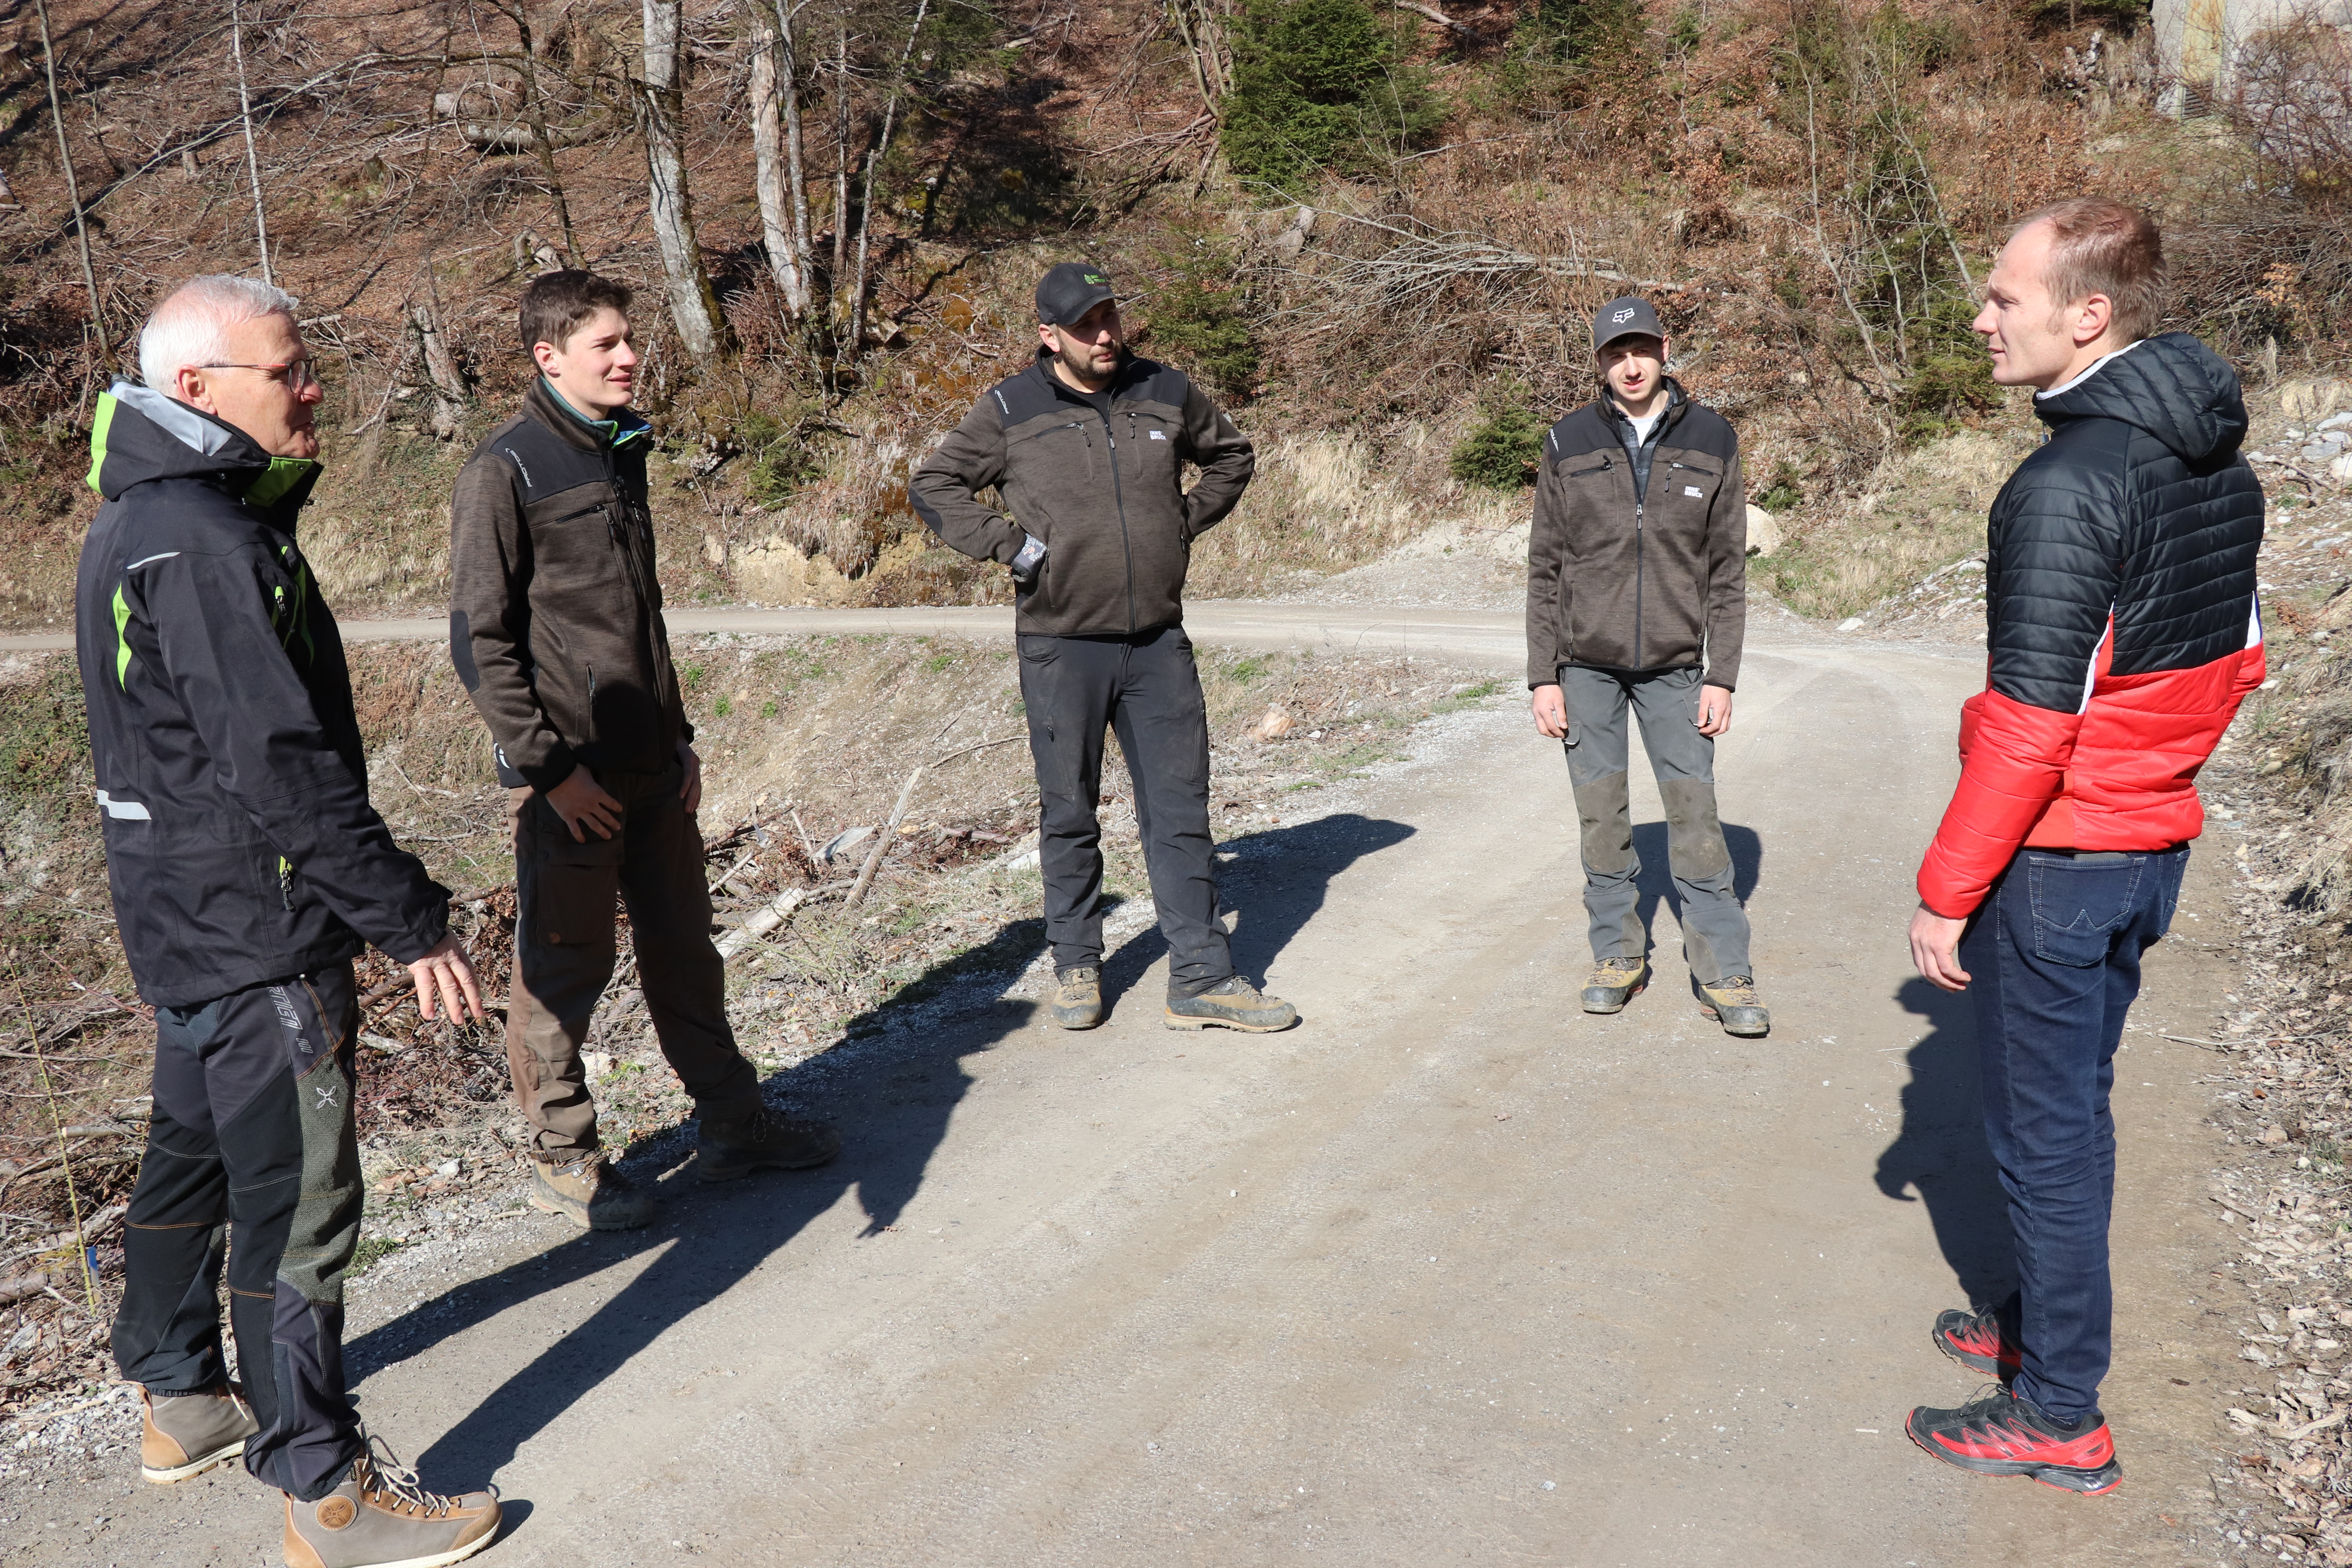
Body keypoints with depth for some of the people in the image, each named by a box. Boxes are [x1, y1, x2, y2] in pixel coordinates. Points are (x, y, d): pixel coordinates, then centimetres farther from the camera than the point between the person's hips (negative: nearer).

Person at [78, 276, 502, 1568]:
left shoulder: (139, 521, 11)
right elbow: (287, 768, -27)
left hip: (180, 916, 11)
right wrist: (411, 923, -23)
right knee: (295, 1200, -2)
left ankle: (178, 1400, 41)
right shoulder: (206, 545, -22)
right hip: (254, 930, -11)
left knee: (193, 1155, 23)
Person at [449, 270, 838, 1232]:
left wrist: (679, 736, 15)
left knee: (684, 948, 14)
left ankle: (732, 1123, 26)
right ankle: (563, 1162, 19)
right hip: (569, 776, -7)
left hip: (653, 767, 7)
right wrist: (550, 766, -15)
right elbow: (481, 641, -13)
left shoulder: (622, 453, 14)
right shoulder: (506, 470, -10)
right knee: (563, 968, 4)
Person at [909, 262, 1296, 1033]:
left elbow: (1231, 455, 23)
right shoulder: (1011, 411, -3)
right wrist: (1010, 545, -6)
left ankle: (1202, 978, 9)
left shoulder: (1166, 393, 6)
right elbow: (933, 486, 5)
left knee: (1181, 810, 3)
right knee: (1069, 815, 8)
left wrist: (1187, 523, 9)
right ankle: (1076, 967, 23)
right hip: (1061, 648, -2)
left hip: (1159, 643, 3)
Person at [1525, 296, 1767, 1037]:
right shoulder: (1569, 443, 2)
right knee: (1602, 817, 6)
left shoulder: (1711, 440, 3)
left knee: (1696, 816, -1)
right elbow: (1545, 569, 3)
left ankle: (1724, 974, 8)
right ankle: (1618, 955, 21)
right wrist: (1544, 677, -2)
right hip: (1586, 667, 1)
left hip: (1675, 667, 0)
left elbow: (1727, 570, 3)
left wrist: (1722, 678, -2)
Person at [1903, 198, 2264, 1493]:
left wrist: (1945, 889, -16)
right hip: (2155, 848, 9)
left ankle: (2061, 1418, 19)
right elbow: (2238, 659, 13)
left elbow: (2029, 728, -24)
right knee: (2075, 1103, 22)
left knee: (2044, 1131, 5)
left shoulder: (2067, 485, -24)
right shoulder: (2223, 467, 4)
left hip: (2054, 857, -8)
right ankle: (2042, 1320, 39)